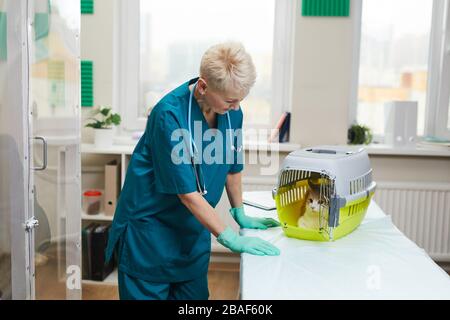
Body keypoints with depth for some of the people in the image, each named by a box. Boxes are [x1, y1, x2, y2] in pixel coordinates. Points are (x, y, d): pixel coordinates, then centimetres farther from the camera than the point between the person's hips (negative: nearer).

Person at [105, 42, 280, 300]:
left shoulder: (231, 110, -8)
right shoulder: (170, 116, -27)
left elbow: (233, 166, 8)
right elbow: (186, 191, -25)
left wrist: (240, 215, 12)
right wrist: (230, 238, -22)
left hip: (195, 227, 6)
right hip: (150, 226, -6)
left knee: (196, 294, 14)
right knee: (149, 293, 8)